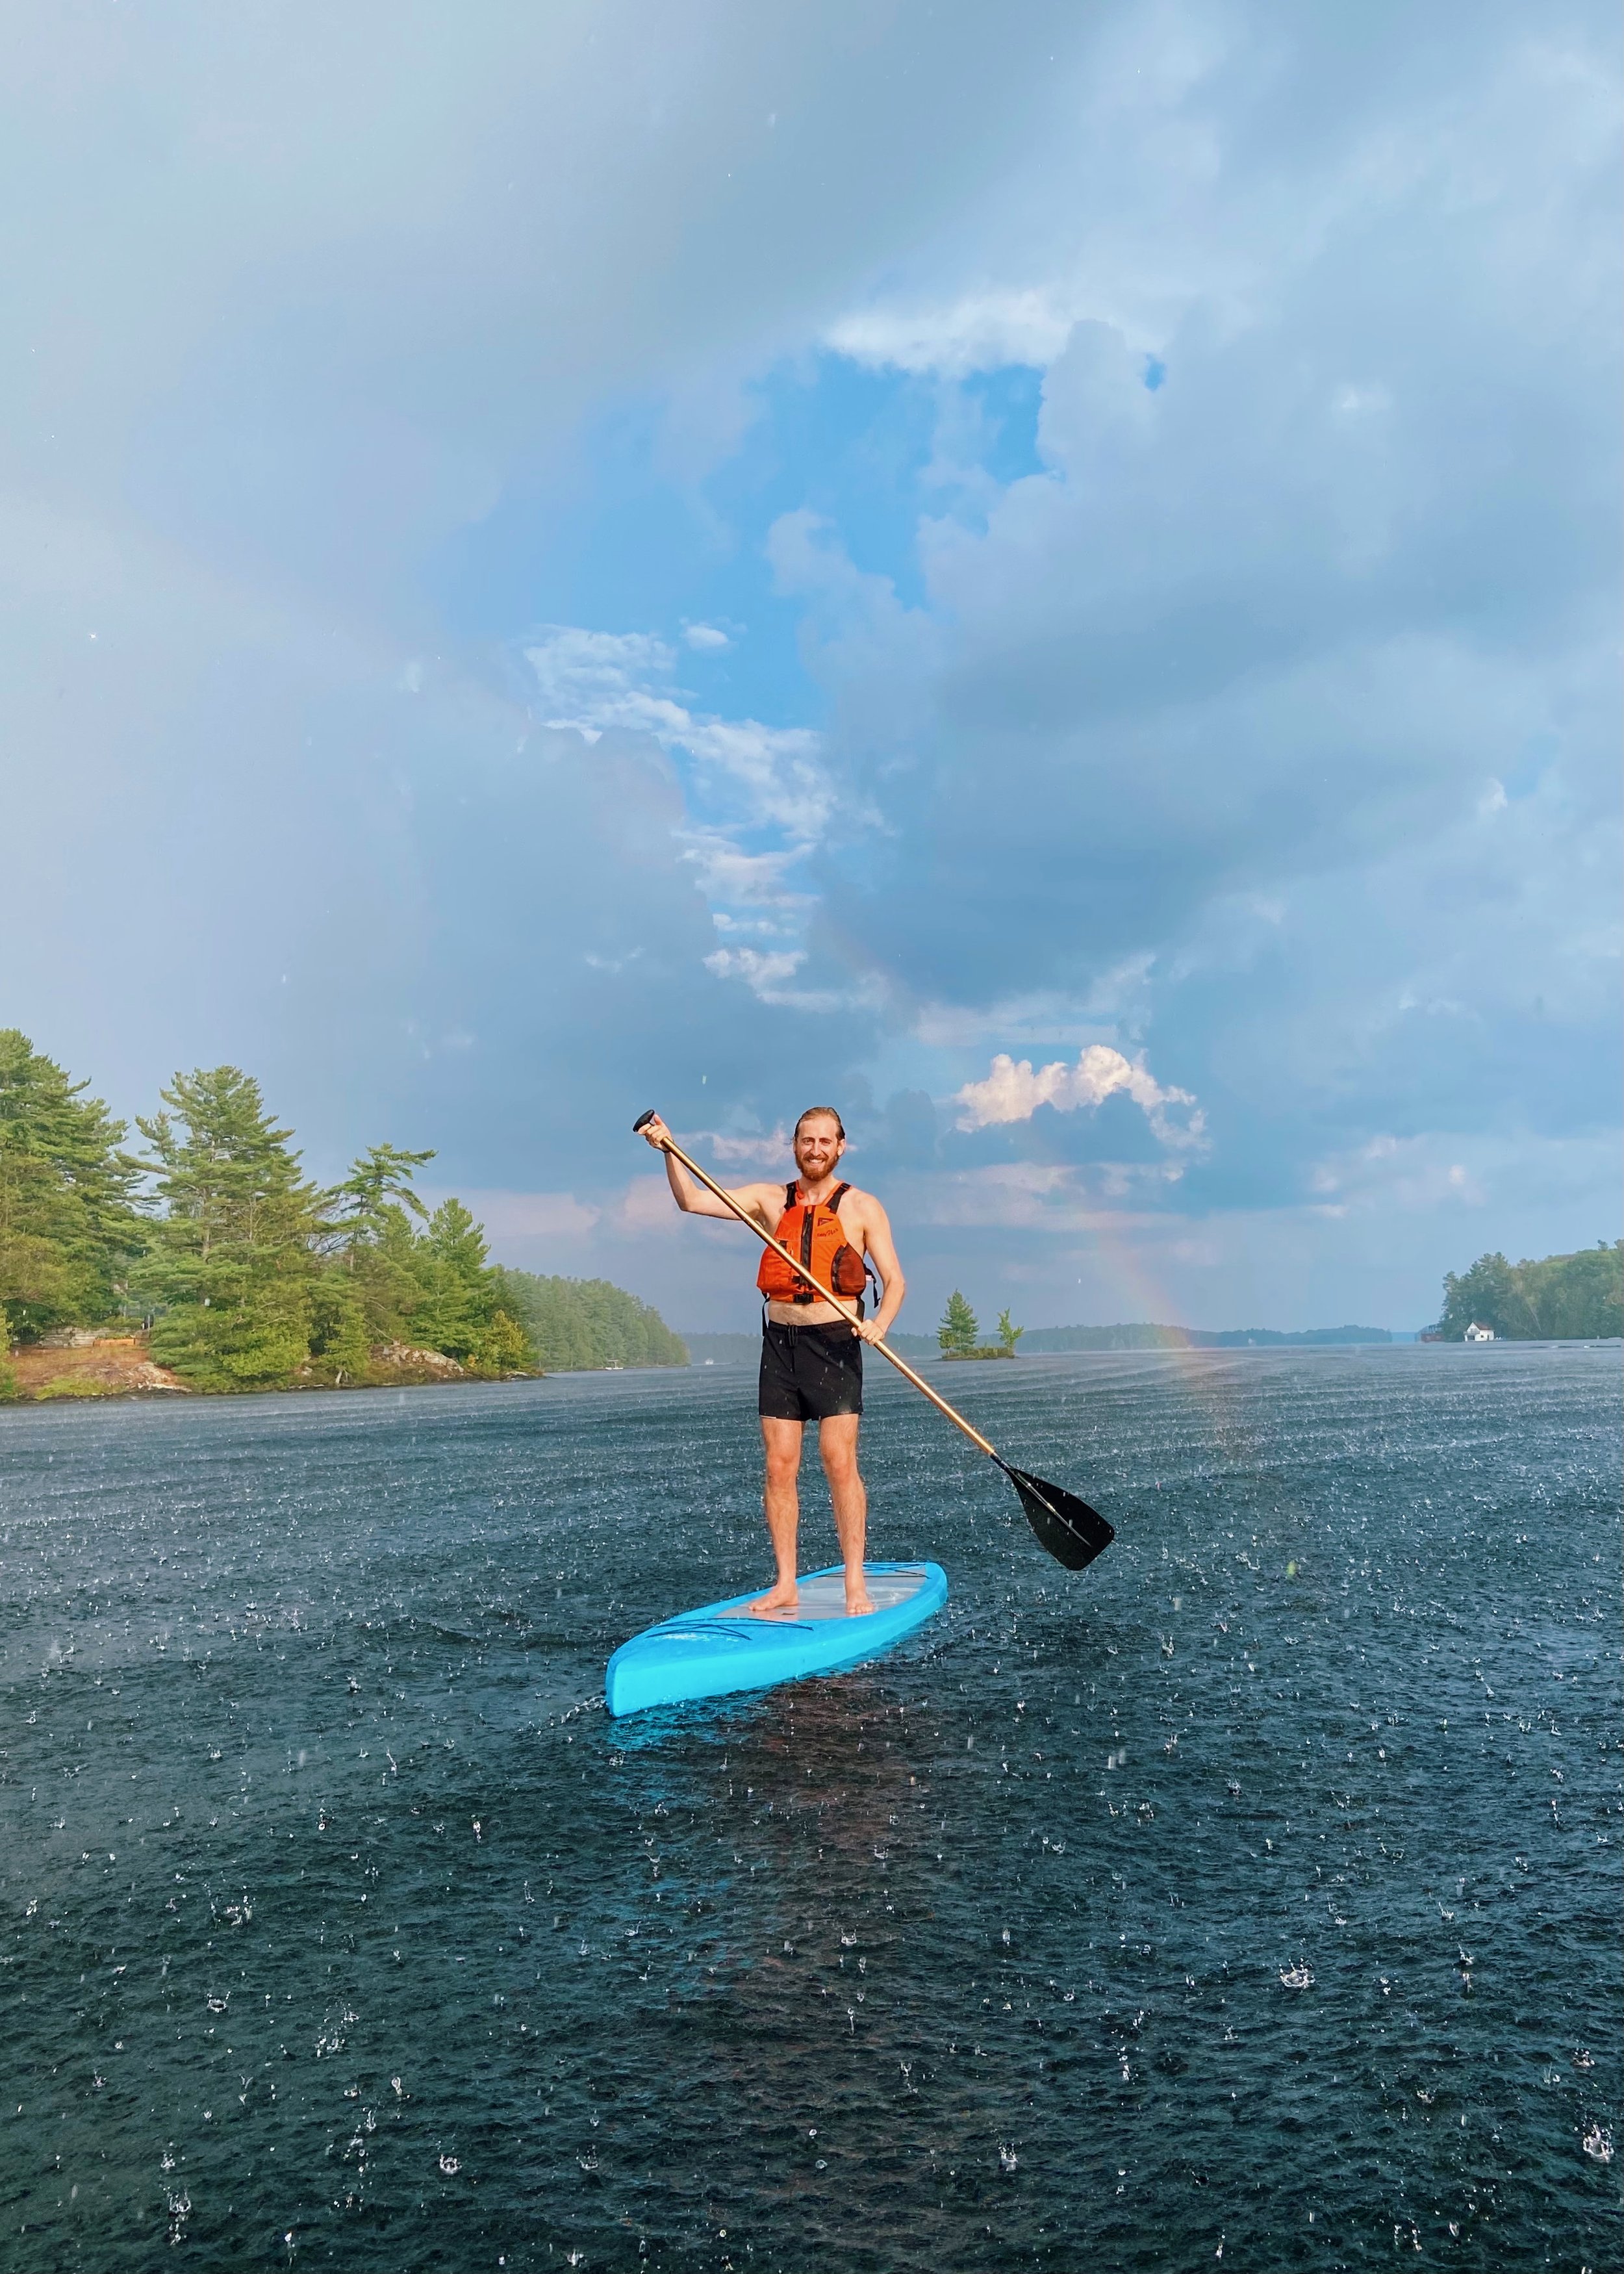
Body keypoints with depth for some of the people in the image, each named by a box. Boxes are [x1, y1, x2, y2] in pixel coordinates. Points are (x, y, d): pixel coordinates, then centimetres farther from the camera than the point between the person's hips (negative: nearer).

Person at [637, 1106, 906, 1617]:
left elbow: (894, 1279, -1)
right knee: (779, 1467, 2)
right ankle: (785, 1586, 9)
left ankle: (856, 1585, -1)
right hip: (779, 1345, 3)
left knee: (840, 1463, -8)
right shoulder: (769, 1199, 10)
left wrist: (880, 1322, -20)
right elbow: (693, 1201, 3)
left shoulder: (861, 1207, 2)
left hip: (834, 1344, -3)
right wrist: (668, 1149, -11)